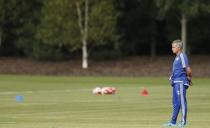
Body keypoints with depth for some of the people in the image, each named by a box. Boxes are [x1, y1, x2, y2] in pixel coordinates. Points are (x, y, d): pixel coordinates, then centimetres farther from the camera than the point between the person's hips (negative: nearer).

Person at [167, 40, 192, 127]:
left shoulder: (182, 57, -14)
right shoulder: (177, 57, 15)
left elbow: (188, 70, -17)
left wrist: (189, 78, -4)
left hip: (181, 83, -10)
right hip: (176, 83, 10)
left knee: (182, 102, -5)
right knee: (175, 102, 13)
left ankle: (183, 122, -2)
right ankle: (173, 122, 19)